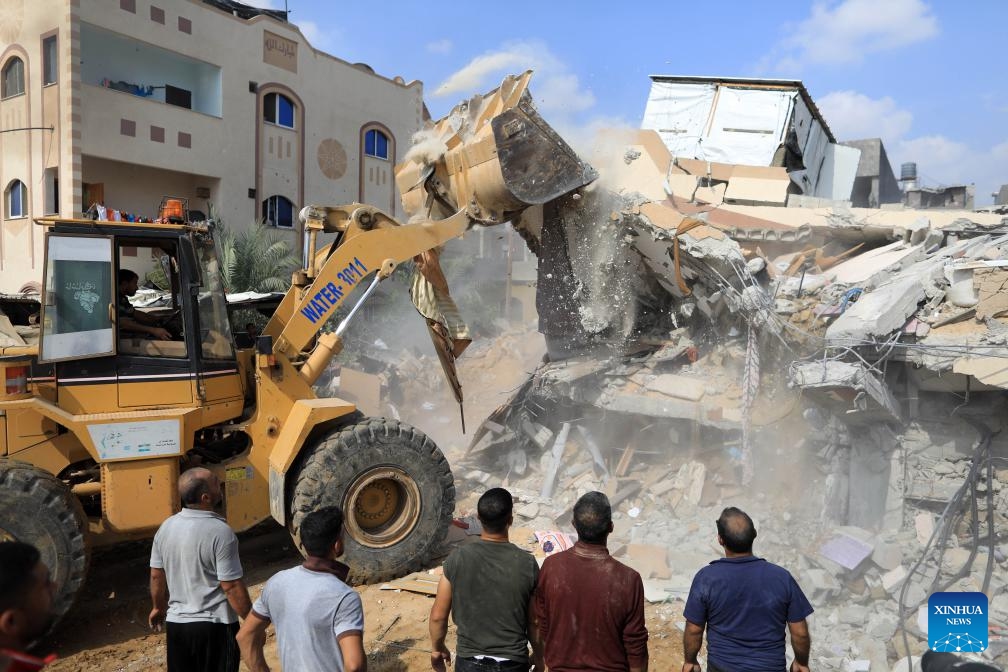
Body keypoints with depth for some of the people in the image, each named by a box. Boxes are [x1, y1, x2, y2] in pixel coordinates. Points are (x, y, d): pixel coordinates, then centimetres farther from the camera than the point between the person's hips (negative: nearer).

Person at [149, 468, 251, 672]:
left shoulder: (166, 527, -2)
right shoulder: (220, 531, -22)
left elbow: (156, 576, 8)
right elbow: (231, 586, -20)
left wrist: (159, 607, 26)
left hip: (176, 622, 6)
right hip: (215, 625, -6)